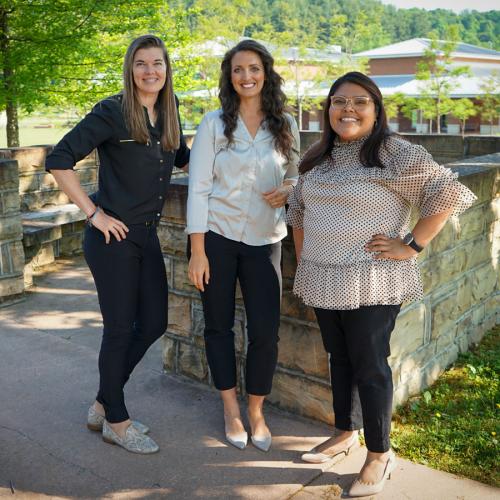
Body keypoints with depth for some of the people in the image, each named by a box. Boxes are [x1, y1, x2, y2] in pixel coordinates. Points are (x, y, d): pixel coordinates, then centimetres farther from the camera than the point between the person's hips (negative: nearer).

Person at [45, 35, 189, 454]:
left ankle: (103, 404, 30)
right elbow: (59, 160, -14)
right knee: (120, 328, 2)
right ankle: (117, 422, 22)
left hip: (147, 235, 7)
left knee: (153, 323, 11)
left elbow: (181, 157, 26)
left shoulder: (168, 113, 9)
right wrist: (93, 213, -15)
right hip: (113, 237, -7)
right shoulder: (112, 112, -11)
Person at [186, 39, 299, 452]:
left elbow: (295, 175, 17)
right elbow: (198, 187, -5)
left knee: (265, 331, -1)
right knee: (219, 325, 7)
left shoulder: (285, 126, 5)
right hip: (217, 236, -1)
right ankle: (231, 410, 26)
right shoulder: (214, 123, -2)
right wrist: (198, 251, -10)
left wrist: (288, 190, -8)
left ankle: (256, 412, 22)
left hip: (264, 240, 2)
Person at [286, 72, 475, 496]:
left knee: (369, 365, 2)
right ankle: (346, 433, 35)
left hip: (371, 283, -6)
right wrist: (303, 260, 15)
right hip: (323, 281, 6)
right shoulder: (317, 159, 9)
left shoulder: (397, 154, -11)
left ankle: (380, 454, 19)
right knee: (340, 359, 17)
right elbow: (299, 210, 21)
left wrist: (410, 246, -15)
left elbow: (448, 194, -13)